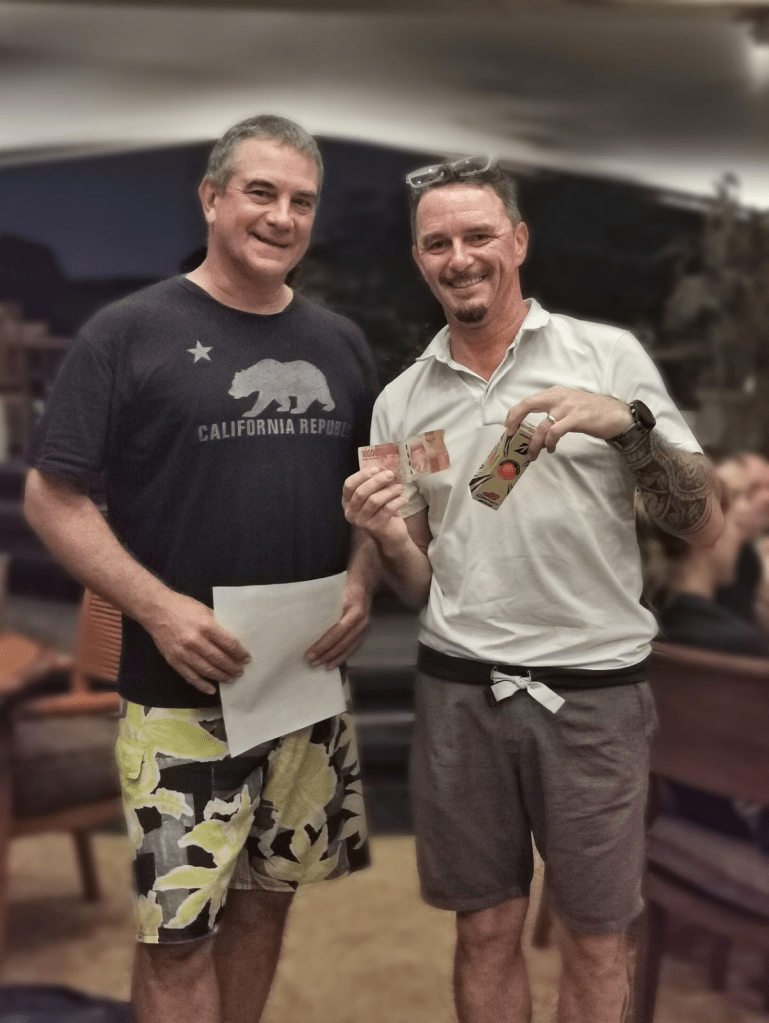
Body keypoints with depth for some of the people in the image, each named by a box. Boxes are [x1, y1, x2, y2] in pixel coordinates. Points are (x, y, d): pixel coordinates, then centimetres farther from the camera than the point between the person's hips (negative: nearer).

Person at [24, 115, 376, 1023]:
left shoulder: (339, 344, 9)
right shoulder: (129, 333, -6)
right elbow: (52, 495, -8)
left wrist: (360, 582, -3)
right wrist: (158, 608, -19)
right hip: (181, 689, -4)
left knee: (267, 894, 15)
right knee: (177, 927, 1)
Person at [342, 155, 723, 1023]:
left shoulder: (610, 357, -3)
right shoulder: (400, 401, 6)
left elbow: (703, 528, -6)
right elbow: (419, 585, 10)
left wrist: (630, 423, -21)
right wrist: (387, 537, -12)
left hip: (593, 689, -2)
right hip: (459, 690, 2)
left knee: (594, 938, 12)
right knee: (485, 930, 13)